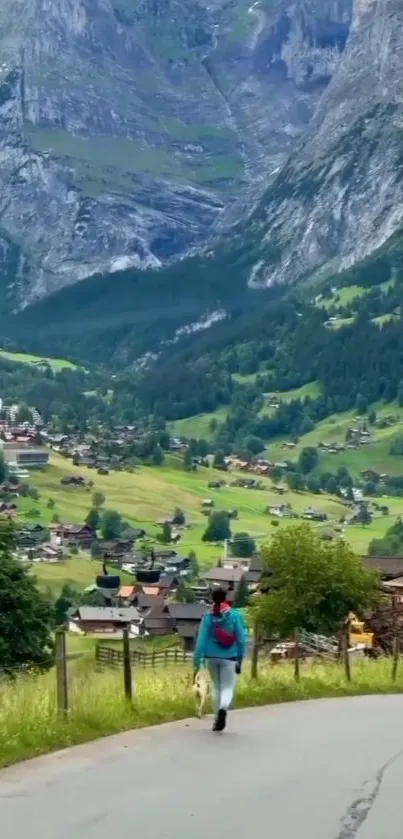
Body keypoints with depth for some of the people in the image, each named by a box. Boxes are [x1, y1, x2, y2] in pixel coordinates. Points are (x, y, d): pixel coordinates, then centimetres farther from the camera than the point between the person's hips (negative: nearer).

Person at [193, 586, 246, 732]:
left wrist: (197, 663, -2)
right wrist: (240, 660, 6)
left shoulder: (208, 617, -3)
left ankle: (217, 720, 19)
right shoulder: (235, 615, -5)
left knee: (217, 687, 18)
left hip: (211, 657, 2)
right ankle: (223, 708, -29)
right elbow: (241, 639, -3)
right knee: (228, 688, 2)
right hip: (228, 658, -2)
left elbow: (201, 640, -5)